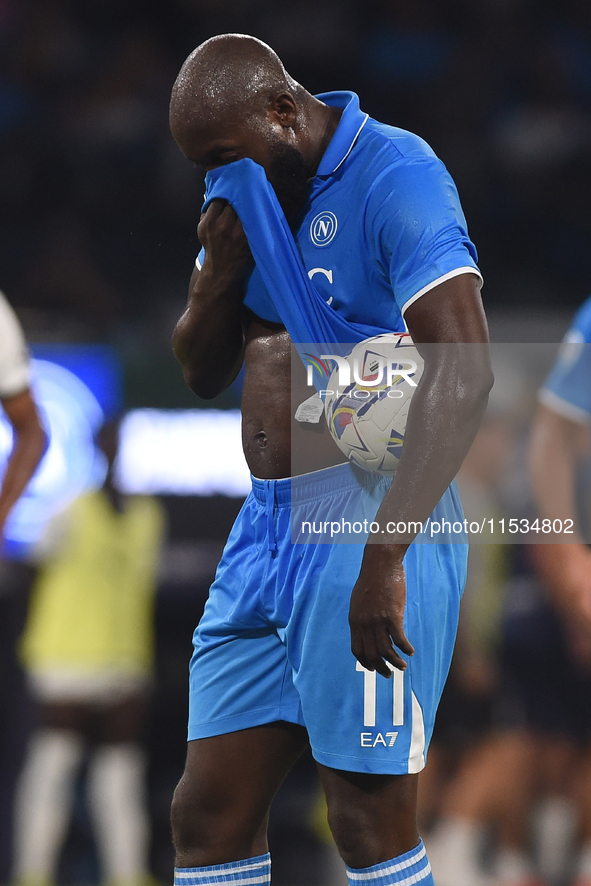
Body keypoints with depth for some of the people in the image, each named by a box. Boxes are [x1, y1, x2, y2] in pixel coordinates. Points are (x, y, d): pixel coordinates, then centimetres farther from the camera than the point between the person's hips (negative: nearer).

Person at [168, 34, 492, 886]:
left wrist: (385, 556, -29)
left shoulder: (393, 178, -14)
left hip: (366, 518, -8)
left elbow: (464, 373, -24)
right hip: (270, 524, 8)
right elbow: (199, 372, 19)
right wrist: (220, 267, -3)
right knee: (208, 816, 5)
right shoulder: (246, 193, 13)